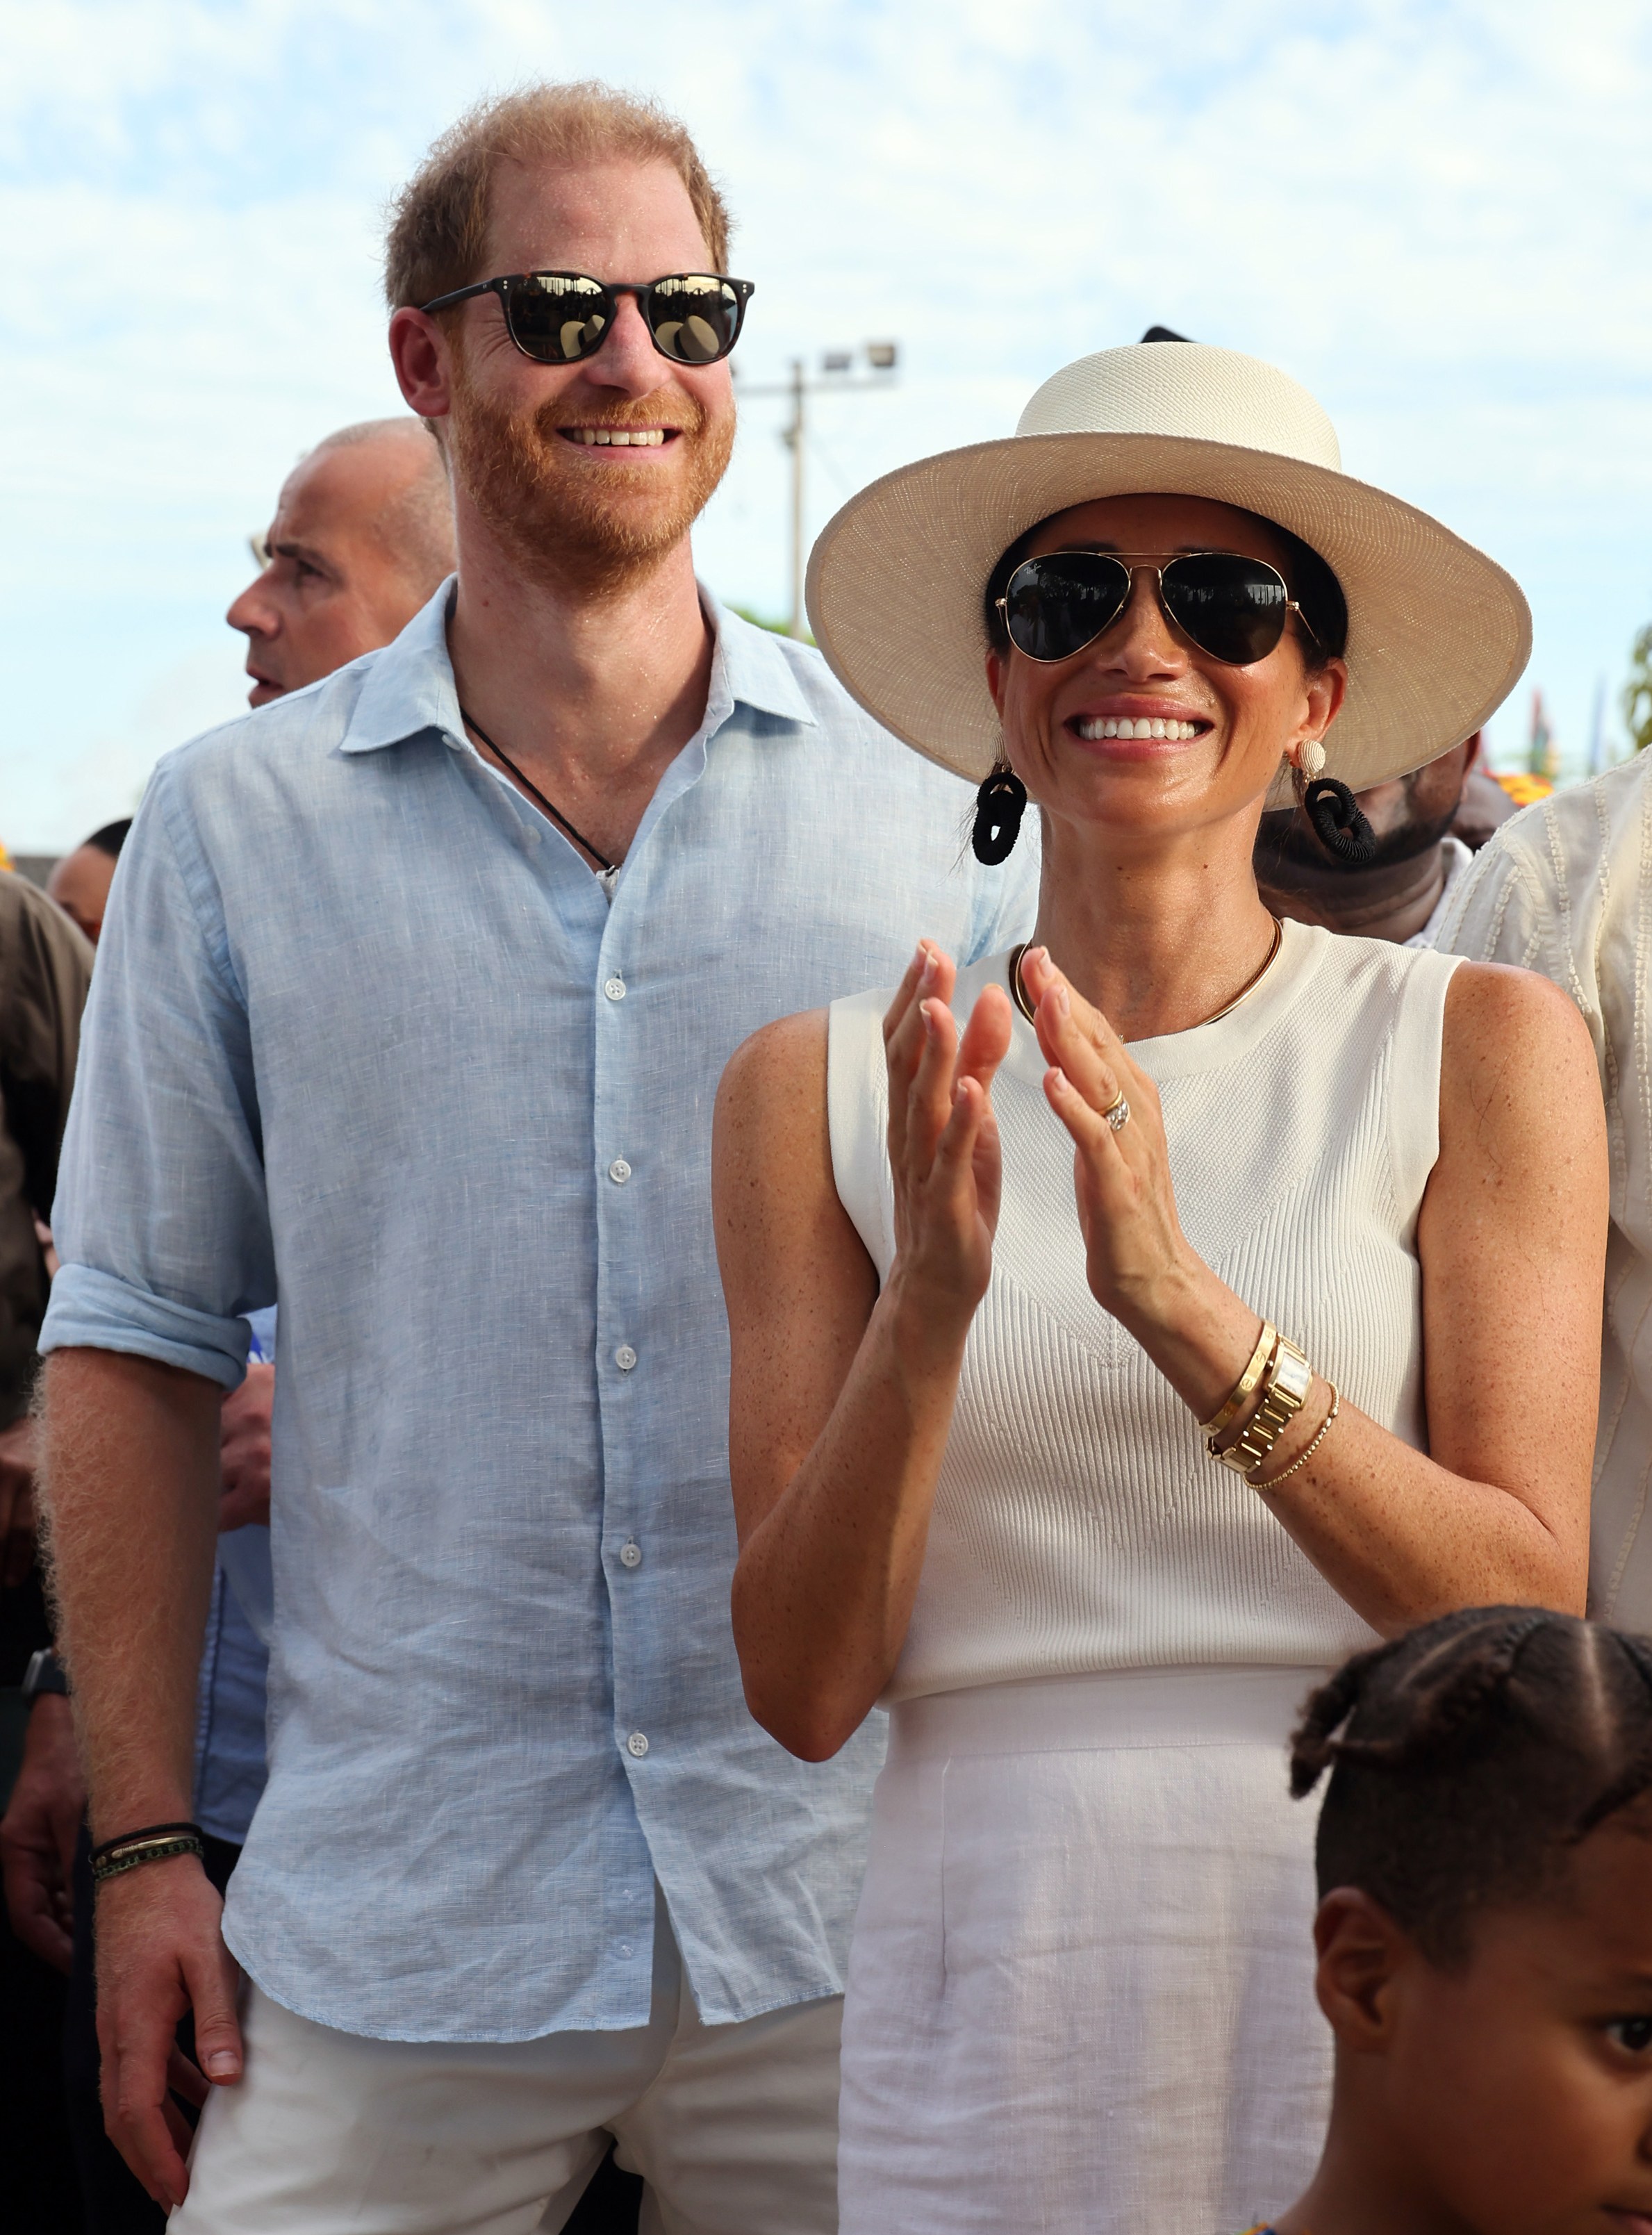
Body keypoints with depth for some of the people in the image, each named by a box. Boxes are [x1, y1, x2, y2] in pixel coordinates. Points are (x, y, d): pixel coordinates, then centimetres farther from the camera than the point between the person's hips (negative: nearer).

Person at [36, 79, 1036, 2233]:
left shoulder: (931, 789, 3)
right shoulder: (234, 825, 3)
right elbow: (138, 1345, 5)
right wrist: (144, 1845, 1)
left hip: (851, 1898, 1)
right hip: (397, 1932, 0)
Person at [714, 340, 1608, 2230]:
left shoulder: (1478, 1047, 0)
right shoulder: (823, 1084, 3)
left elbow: (1527, 1621, -9)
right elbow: (803, 1688, -2)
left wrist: (1186, 1305, -22)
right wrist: (931, 1310, -18)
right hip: (995, 1983, 1)